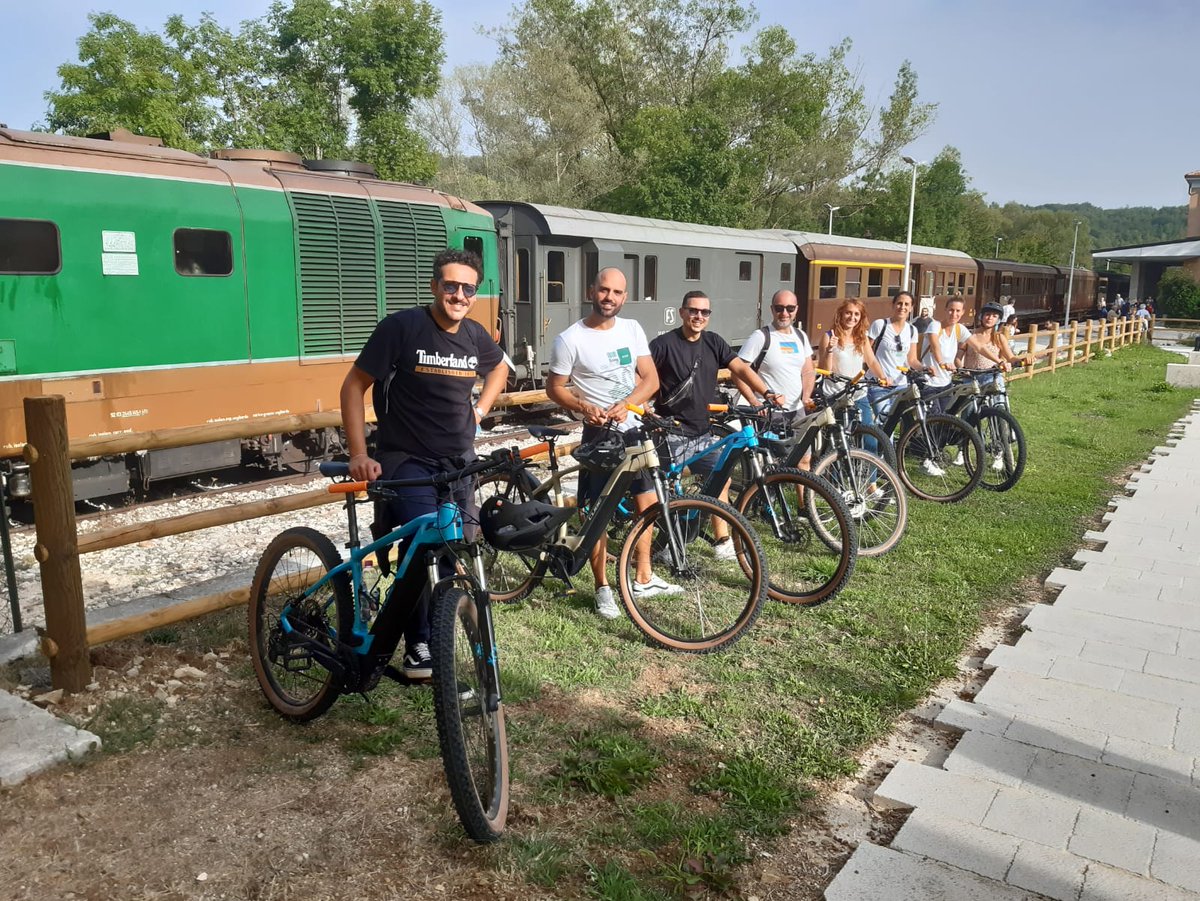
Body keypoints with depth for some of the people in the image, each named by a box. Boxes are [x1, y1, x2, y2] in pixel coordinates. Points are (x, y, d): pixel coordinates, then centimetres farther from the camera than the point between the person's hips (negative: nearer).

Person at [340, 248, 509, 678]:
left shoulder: (475, 335, 4)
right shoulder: (401, 327, -12)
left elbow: (499, 368, 28)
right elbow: (353, 387, -9)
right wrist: (359, 455, -15)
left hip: (459, 464, 6)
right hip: (406, 461, -6)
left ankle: (437, 634, 29)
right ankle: (418, 646, -7)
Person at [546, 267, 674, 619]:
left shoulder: (632, 329, 3)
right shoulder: (570, 339, -11)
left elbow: (651, 379, 0)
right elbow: (554, 388, -6)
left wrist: (624, 405, -17)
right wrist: (584, 407, -23)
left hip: (635, 428, 6)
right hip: (599, 433, -5)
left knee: (646, 502, 13)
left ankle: (644, 579, 28)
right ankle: (603, 587, 15)